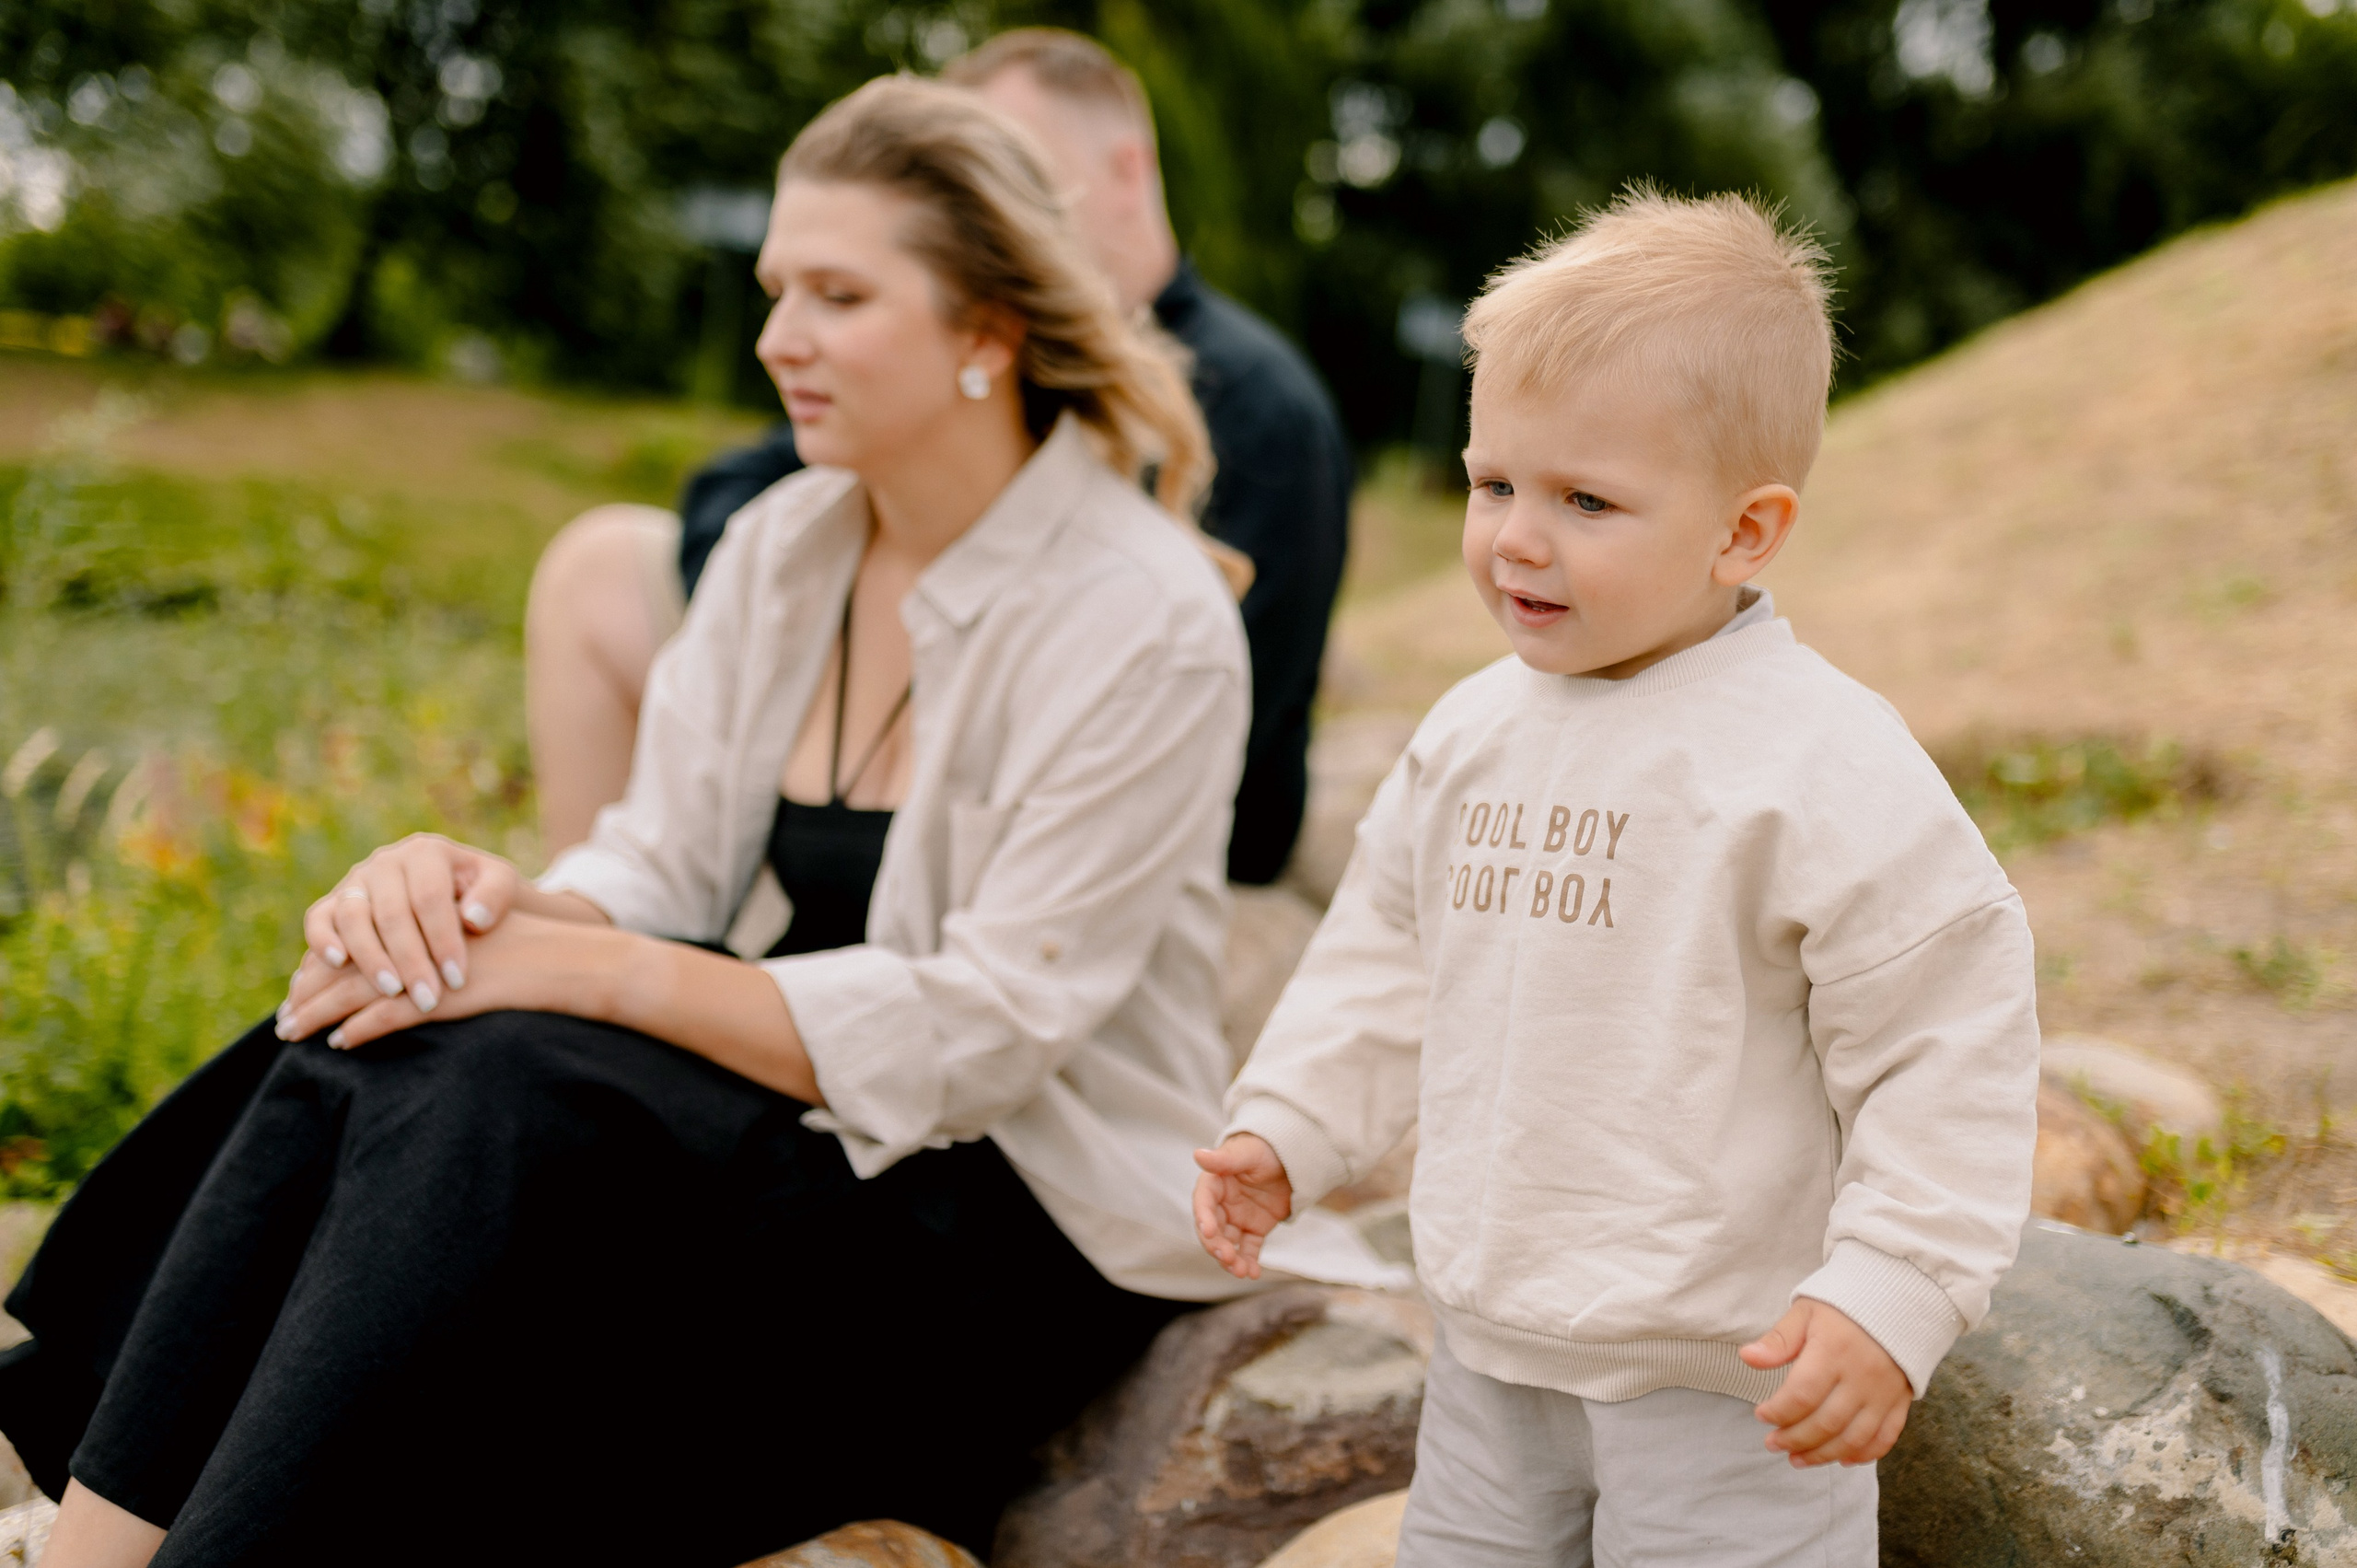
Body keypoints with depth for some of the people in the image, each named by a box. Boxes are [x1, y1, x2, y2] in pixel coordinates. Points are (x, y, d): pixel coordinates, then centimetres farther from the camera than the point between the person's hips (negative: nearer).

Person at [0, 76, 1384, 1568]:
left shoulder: (1144, 624, -17)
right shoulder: (783, 547, 5)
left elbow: (976, 1036, -21)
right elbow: (658, 872, 3)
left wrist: (580, 968, -26)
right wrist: (475, 896, -20)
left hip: (1024, 1225, -6)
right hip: (816, 1122, 7)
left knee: (493, 1092, -29)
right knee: (364, 1045, -19)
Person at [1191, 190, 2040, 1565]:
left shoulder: (1824, 765, -18)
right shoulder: (1472, 733, 4)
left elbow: (1950, 1046, -17)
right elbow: (1391, 960, 18)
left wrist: (1888, 1300, -22)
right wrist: (1286, 1129, 9)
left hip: (1729, 1384, -6)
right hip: (1494, 1349, 7)